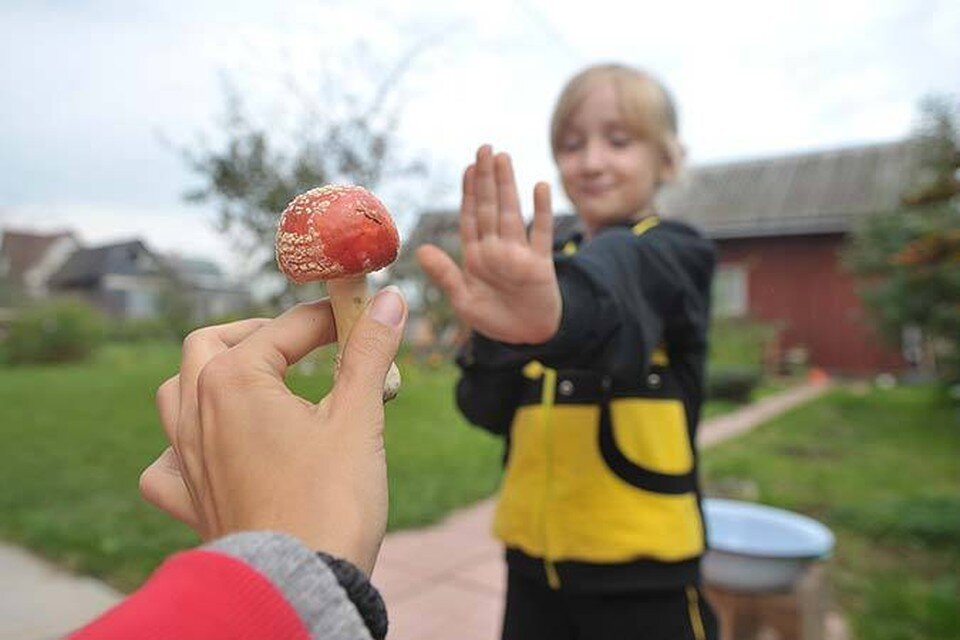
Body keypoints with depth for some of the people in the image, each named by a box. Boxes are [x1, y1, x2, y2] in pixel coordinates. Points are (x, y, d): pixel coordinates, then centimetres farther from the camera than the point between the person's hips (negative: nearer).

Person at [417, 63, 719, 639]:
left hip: (638, 566, -4)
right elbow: (490, 411, 2)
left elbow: (620, 277, -34)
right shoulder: (549, 263, 5)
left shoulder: (673, 254, -8)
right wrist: (495, 339, -16)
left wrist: (559, 305, -55)